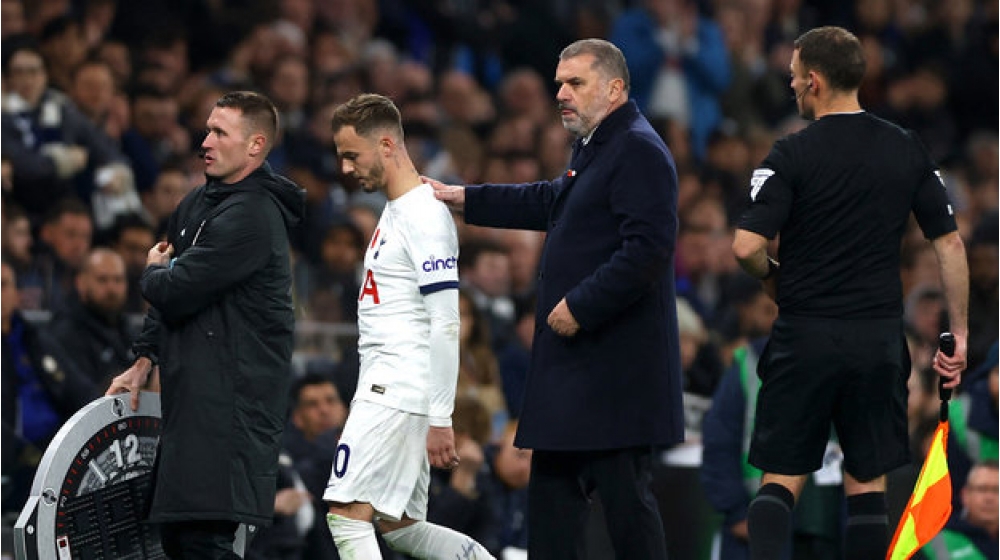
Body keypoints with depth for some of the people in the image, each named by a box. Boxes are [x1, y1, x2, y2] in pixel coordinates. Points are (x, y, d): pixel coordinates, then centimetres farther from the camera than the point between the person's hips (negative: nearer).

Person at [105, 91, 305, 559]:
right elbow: (169, 299, 23)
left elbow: (175, 291, -19)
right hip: (192, 397, 10)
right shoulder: (199, 203, 16)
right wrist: (144, 361, 14)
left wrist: (154, 270, 4)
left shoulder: (251, 217, -16)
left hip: (233, 405, -10)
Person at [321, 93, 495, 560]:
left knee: (347, 513, -14)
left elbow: (446, 324, -19)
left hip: (401, 393, -10)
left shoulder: (426, 215, -14)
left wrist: (440, 419, -22)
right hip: (384, 389, 10)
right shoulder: (394, 211, 17)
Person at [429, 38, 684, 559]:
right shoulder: (592, 148, 18)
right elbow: (552, 202, 34)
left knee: (625, 495, -9)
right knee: (552, 489, 14)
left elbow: (647, 248, -25)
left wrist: (580, 306, -22)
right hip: (574, 361, 11)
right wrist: (462, 198, 31)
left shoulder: (638, 151, -15)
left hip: (617, 359, -11)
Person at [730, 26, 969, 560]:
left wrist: (772, 277, 6)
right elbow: (950, 244, 4)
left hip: (805, 336, -3)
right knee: (867, 484, 9)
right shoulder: (907, 150, 4)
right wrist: (959, 334, 10)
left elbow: (746, 246, -16)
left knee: (781, 479, 4)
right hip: (879, 337, 3)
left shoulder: (793, 154, -9)